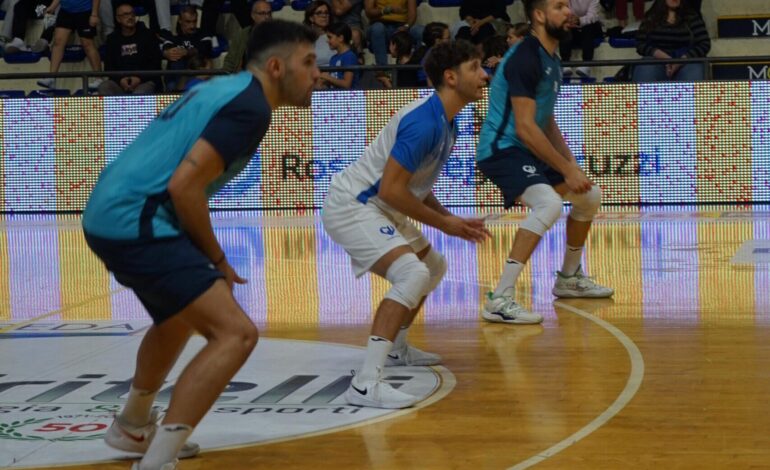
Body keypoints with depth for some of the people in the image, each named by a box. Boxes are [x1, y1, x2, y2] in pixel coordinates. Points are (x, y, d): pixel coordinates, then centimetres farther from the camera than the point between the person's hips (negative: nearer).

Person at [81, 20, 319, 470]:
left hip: (109, 216, 10)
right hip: (135, 224, -10)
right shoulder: (250, 105, -11)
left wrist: (203, 258, 23)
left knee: (178, 318, 34)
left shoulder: (225, 88, 19)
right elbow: (184, 185, -19)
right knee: (235, 333, -16)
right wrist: (217, 259, -5)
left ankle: (133, 427, 53)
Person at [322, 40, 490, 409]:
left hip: (377, 207, 11)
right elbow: (391, 189, -27)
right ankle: (365, 383, -33)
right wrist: (442, 223, -16)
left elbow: (417, 185, 18)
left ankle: (395, 348, 40)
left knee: (433, 267, 24)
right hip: (351, 206, -11)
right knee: (413, 274, -28)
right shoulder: (424, 122, -23)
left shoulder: (445, 121, 8)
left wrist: (453, 221, 7)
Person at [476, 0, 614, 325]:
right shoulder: (525, 58, -20)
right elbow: (525, 127, -24)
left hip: (529, 150, 10)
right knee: (549, 204, -32)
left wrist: (572, 165, 8)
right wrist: (565, 170, -20)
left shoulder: (552, 60, 11)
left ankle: (569, 278, 36)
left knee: (590, 196, 20)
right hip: (501, 149, -10)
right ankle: (500, 301, -32)